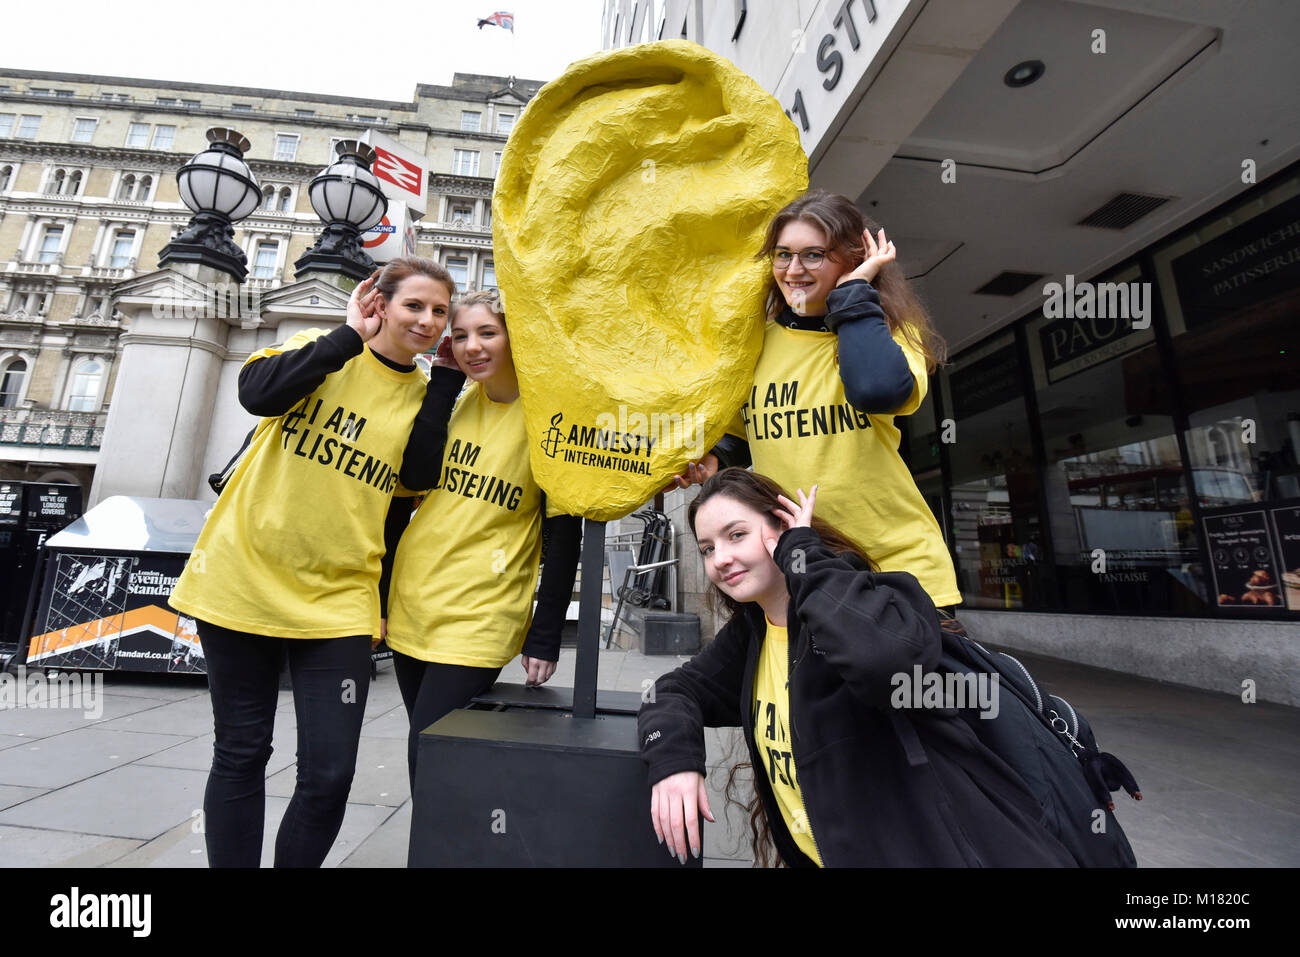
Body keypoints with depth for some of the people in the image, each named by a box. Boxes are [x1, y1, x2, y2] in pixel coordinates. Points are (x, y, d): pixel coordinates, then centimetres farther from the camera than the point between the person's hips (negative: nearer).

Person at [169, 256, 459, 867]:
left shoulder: (429, 400, 4)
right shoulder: (321, 351, 2)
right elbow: (258, 393, -19)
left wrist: (384, 595, 4)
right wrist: (351, 336, -13)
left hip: (337, 602, 1)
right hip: (243, 580, 0)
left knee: (329, 775, 0)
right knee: (240, 755, 12)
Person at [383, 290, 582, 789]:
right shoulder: (457, 401, 5)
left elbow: (563, 535, -10)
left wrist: (545, 639, -10)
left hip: (480, 615, -5)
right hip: (411, 599, 5)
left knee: (429, 759, -4)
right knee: (425, 753, 16)